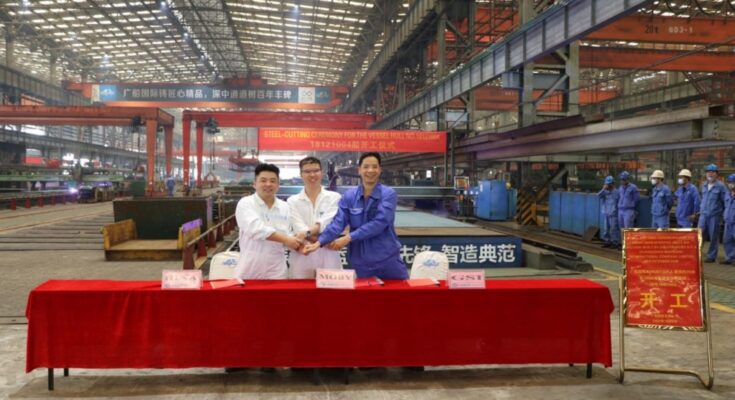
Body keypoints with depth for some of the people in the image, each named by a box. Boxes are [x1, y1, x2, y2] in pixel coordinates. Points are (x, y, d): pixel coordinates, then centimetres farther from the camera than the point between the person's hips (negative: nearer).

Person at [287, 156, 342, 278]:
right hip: (301, 257, 0)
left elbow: (328, 221, -8)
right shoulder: (293, 201, 10)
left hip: (328, 257, 0)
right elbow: (298, 227, -4)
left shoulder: (334, 197, 9)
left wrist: (307, 233, -25)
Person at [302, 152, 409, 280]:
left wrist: (349, 237, -22)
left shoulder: (389, 194, -5)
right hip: (361, 261, 2)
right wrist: (319, 242, -21)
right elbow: (338, 222, -5)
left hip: (387, 259, -2)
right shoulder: (349, 196, 3)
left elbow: (379, 223, -18)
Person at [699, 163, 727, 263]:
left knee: (713, 237, 3)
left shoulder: (720, 186, -5)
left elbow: (725, 201, -2)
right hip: (704, 214, 4)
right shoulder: (704, 186, 12)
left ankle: (711, 256, 11)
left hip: (715, 215, -4)